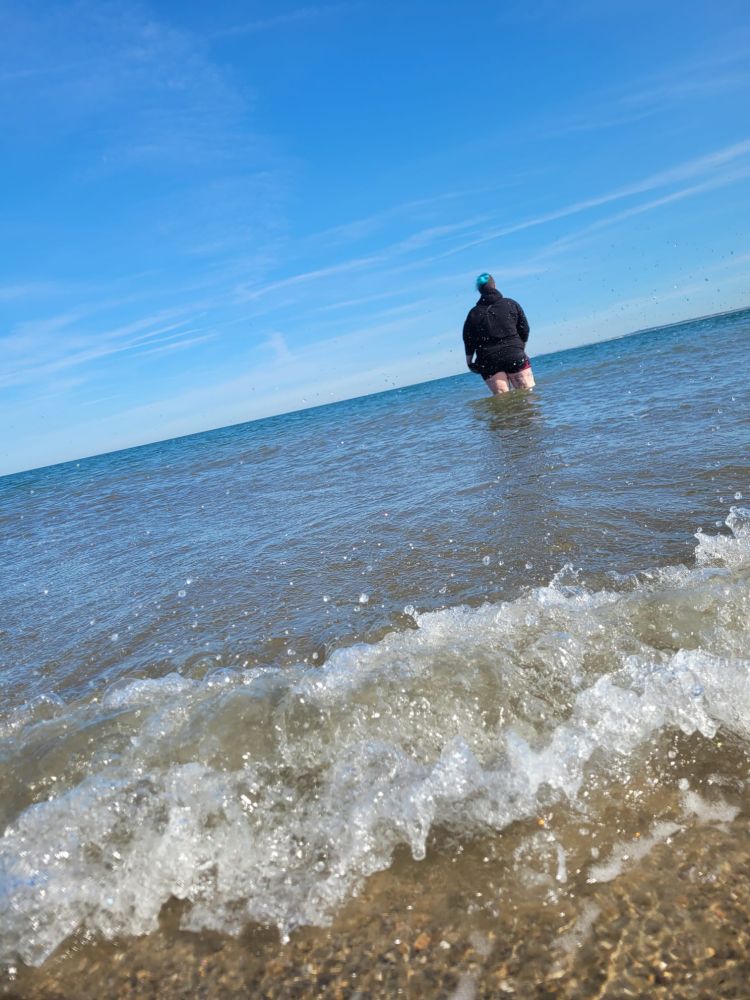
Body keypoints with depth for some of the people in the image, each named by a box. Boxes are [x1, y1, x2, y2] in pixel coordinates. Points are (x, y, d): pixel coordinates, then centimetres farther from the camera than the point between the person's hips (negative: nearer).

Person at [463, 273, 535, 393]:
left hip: (489, 363, 0)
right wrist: (521, 349, 21)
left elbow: (469, 340, 4)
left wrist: (469, 362, 14)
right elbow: (524, 330, 7)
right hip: (515, 356, 0)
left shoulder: (473, 313, 4)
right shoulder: (511, 304, 6)